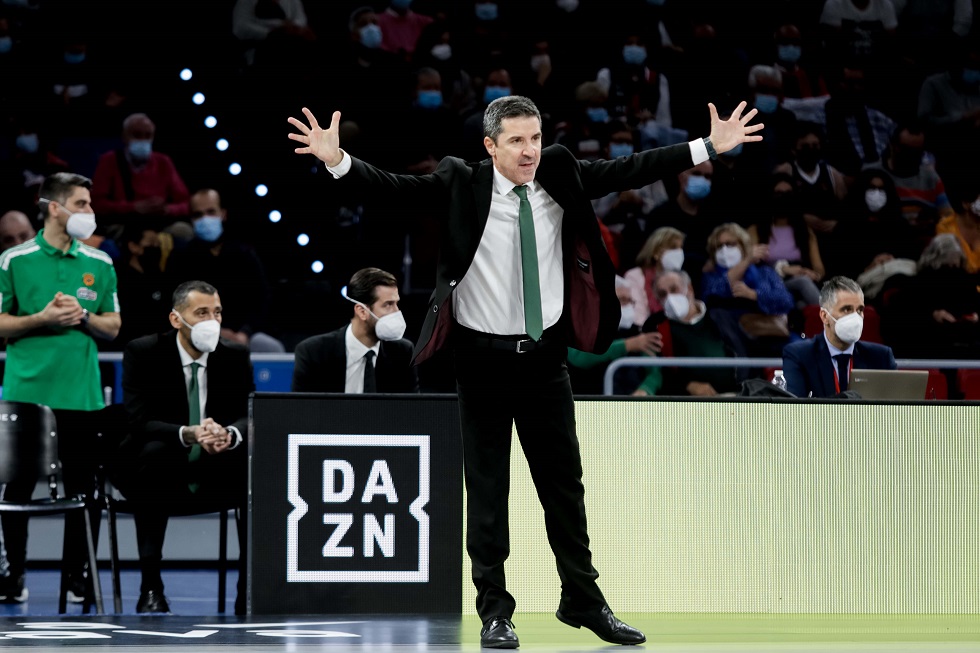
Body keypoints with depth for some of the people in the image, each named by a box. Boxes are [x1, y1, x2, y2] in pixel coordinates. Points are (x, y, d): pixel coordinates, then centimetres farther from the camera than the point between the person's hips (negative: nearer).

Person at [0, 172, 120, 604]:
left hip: (82, 394, 2)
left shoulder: (99, 264, 10)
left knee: (84, 490, 1)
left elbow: (113, 327, 13)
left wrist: (83, 316, -7)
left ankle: (79, 577, 11)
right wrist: (42, 318, -13)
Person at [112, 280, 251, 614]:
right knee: (155, 452, -37)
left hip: (216, 473, 3)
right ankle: (150, 587, -32)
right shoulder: (142, 352, -8)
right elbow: (139, 421, -19)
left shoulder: (236, 356, 2)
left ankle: (250, 585, -18)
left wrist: (229, 435, -33)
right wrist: (188, 435, -39)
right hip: (160, 472, -3)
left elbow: (249, 416, -7)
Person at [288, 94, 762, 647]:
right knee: (487, 489, 3)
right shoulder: (461, 184, -9)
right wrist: (338, 161, -34)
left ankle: (584, 602, 22)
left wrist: (709, 147, -4)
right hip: (484, 357, -3)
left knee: (564, 483, 11)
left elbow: (627, 172, 0)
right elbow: (394, 186, -17)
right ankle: (495, 612, 10)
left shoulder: (560, 177, 1)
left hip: (546, 356, 3)